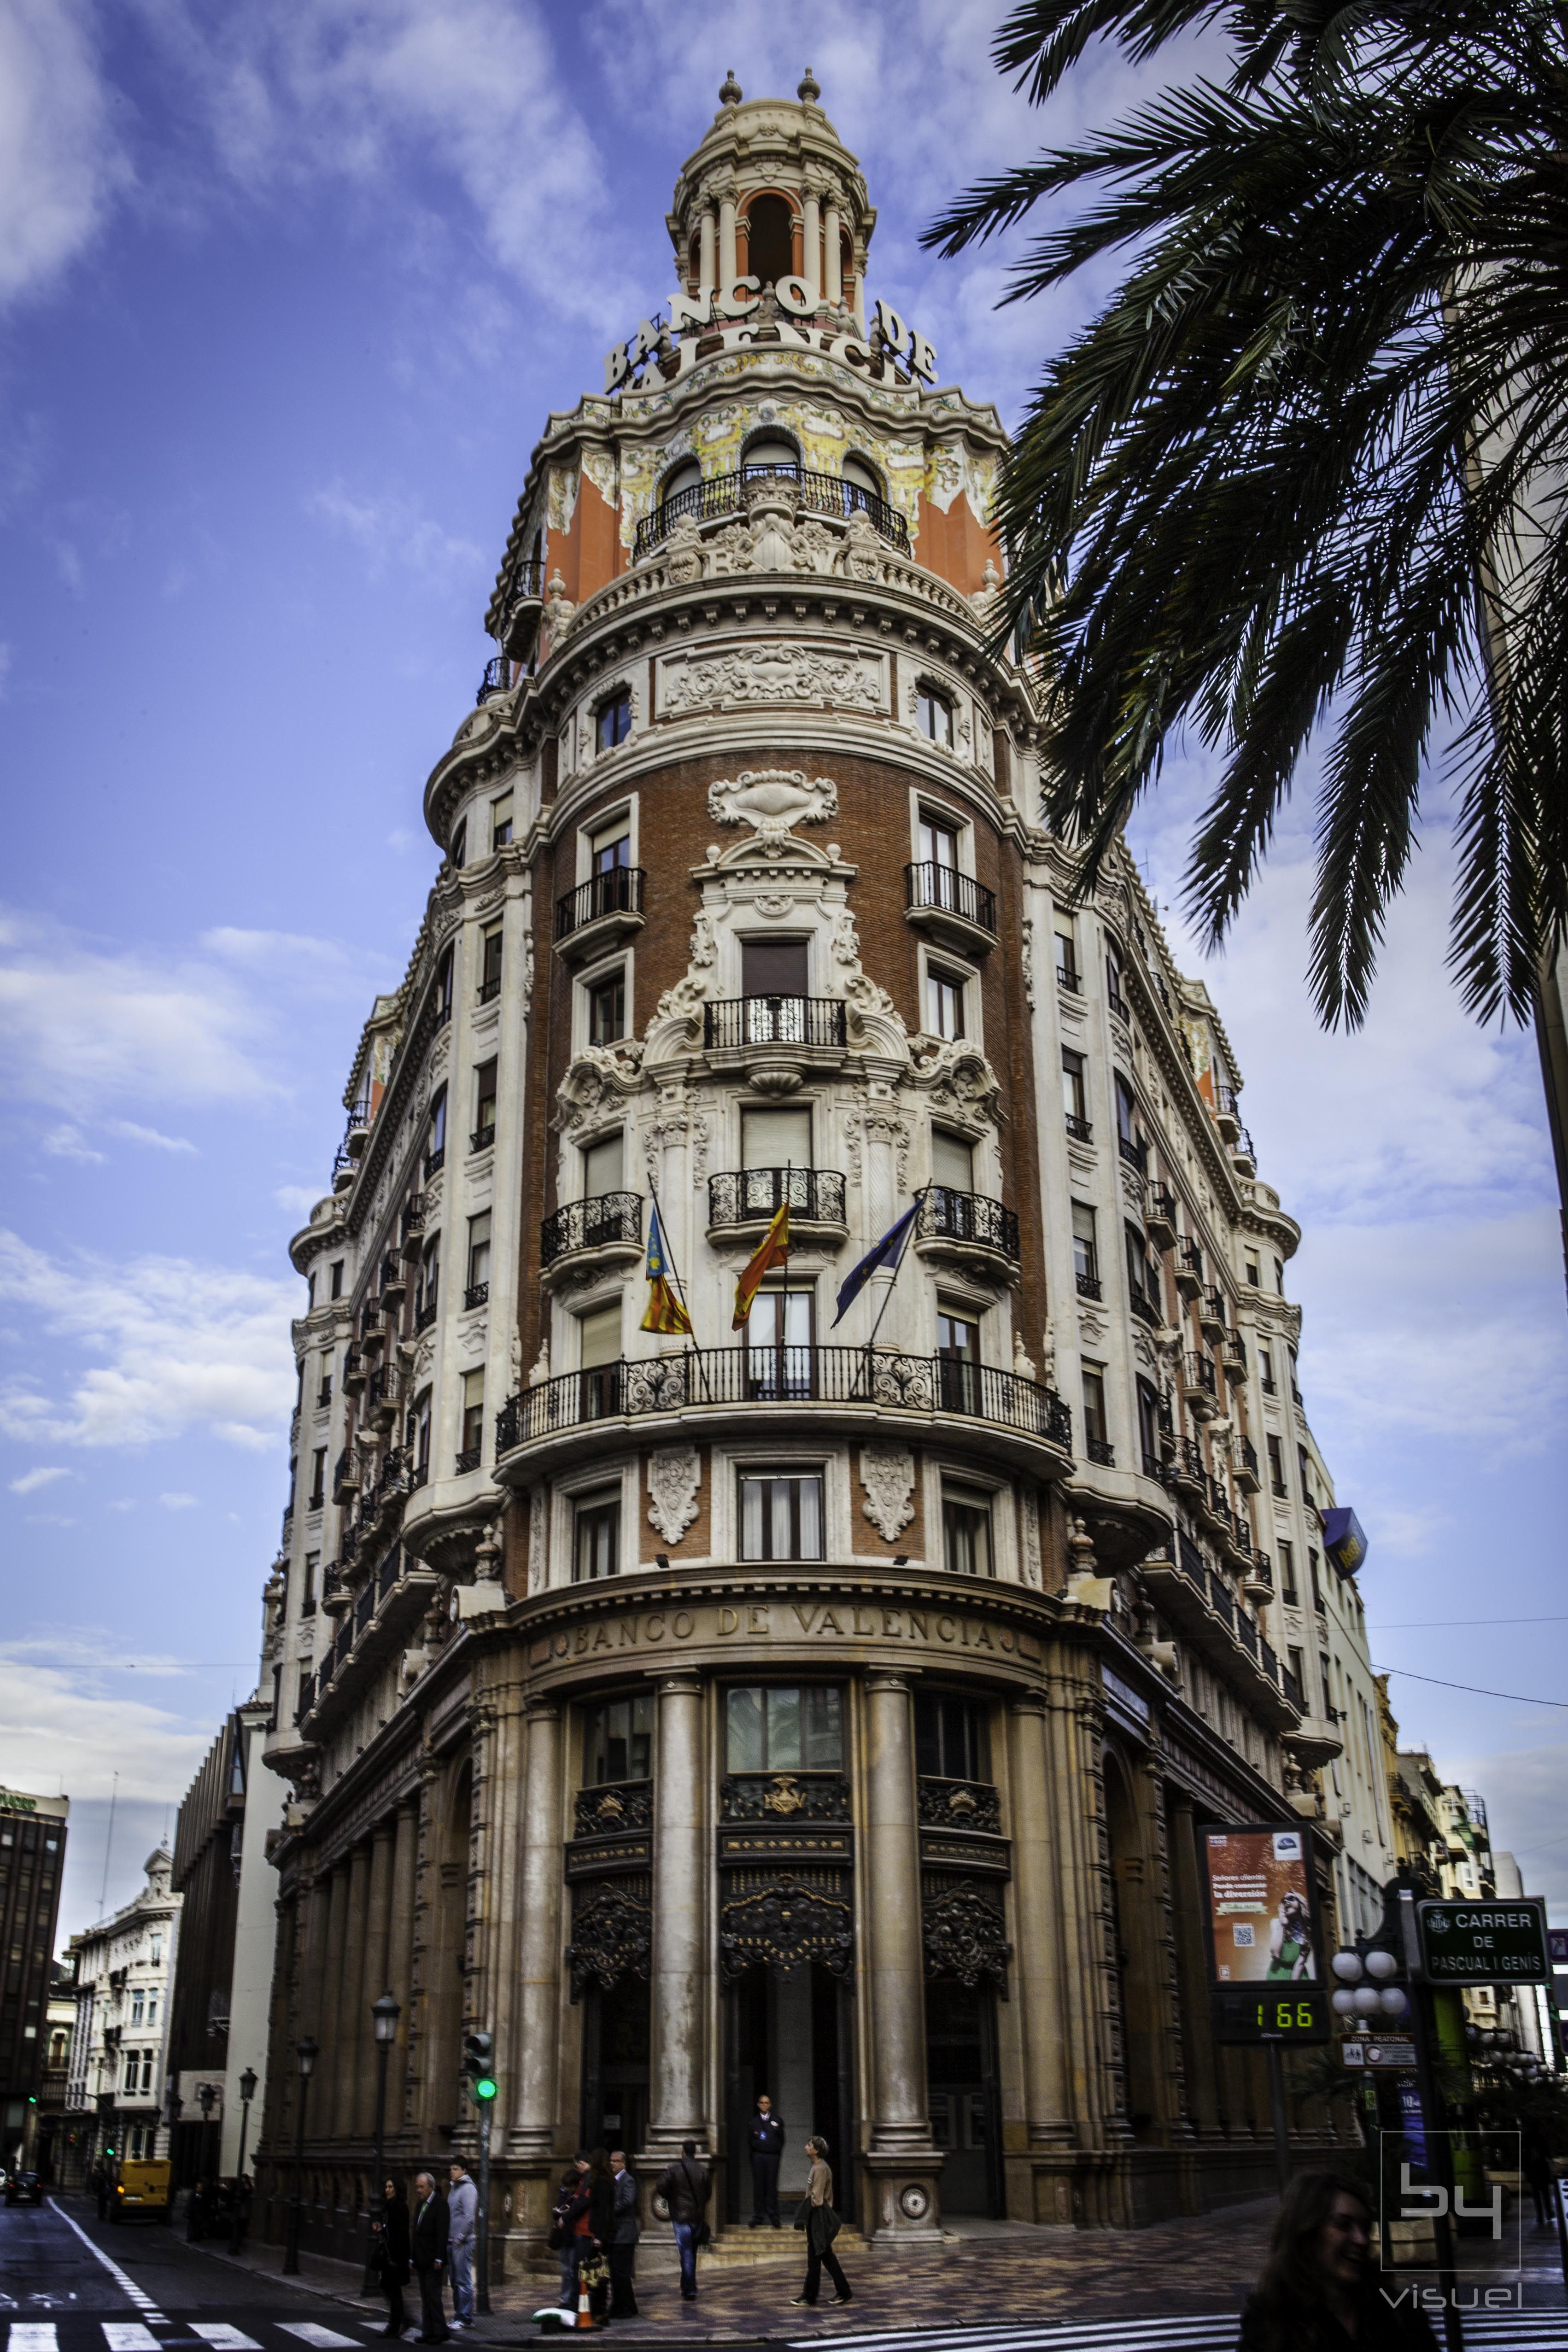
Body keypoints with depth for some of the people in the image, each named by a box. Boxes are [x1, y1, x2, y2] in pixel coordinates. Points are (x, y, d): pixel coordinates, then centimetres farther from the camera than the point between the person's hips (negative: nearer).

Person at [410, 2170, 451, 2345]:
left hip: (433, 2260, -8)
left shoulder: (440, 2204, -12)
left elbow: (442, 2233, -17)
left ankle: (441, 2332, -2)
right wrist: (412, 2258, 13)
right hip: (421, 2260, 8)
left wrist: (438, 2259, -20)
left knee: (433, 2295, -9)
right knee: (425, 2298, 9)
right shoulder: (420, 2204, 14)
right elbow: (415, 2232, 16)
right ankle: (428, 2332, 13)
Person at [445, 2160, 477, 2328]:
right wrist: (449, 2239, 13)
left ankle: (465, 2318, -1)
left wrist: (459, 2239, -17)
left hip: (462, 2243, -9)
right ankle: (458, 2316, 20)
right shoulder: (454, 2188, 16)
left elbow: (469, 2217, -19)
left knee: (463, 2281, -5)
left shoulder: (468, 2188, -12)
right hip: (451, 2242, 9)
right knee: (455, 2281, 13)